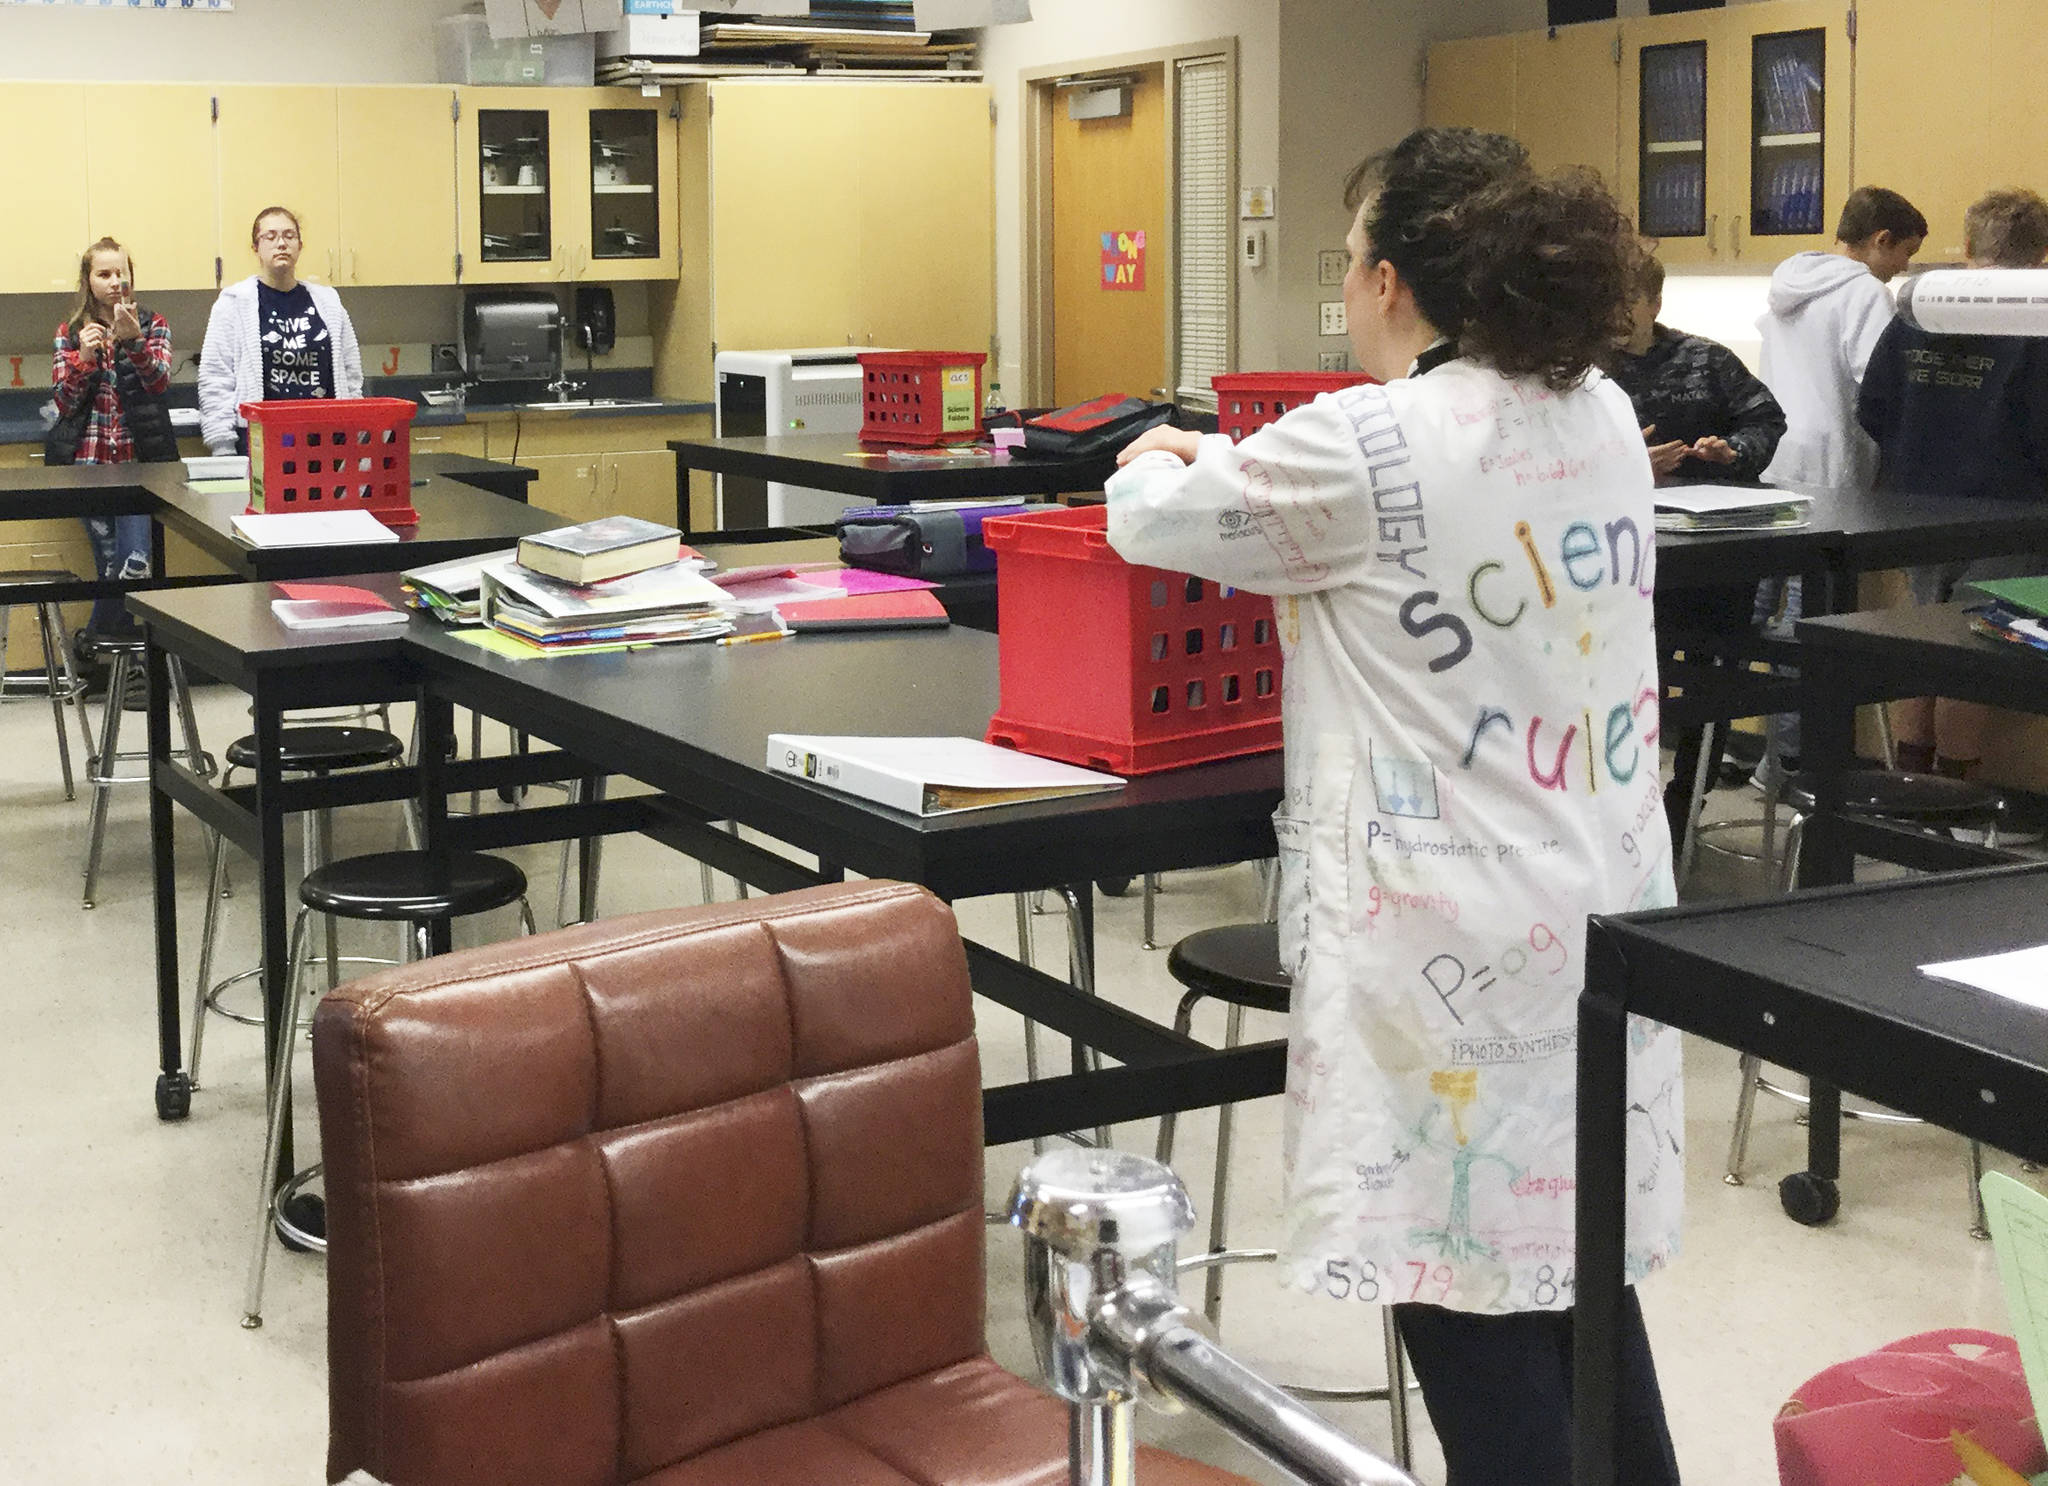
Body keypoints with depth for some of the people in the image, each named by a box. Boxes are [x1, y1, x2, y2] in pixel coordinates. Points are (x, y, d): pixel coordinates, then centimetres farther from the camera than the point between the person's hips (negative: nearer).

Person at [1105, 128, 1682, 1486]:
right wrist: (1239, 458, 32)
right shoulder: (1605, 418, 6)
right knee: (1579, 1260, 19)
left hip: (1457, 941, -7)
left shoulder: (1364, 448, -17)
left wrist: (1162, 459, 22)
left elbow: (1153, 523, -2)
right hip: (1604, 909, 8)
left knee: (1465, 1285, 3)